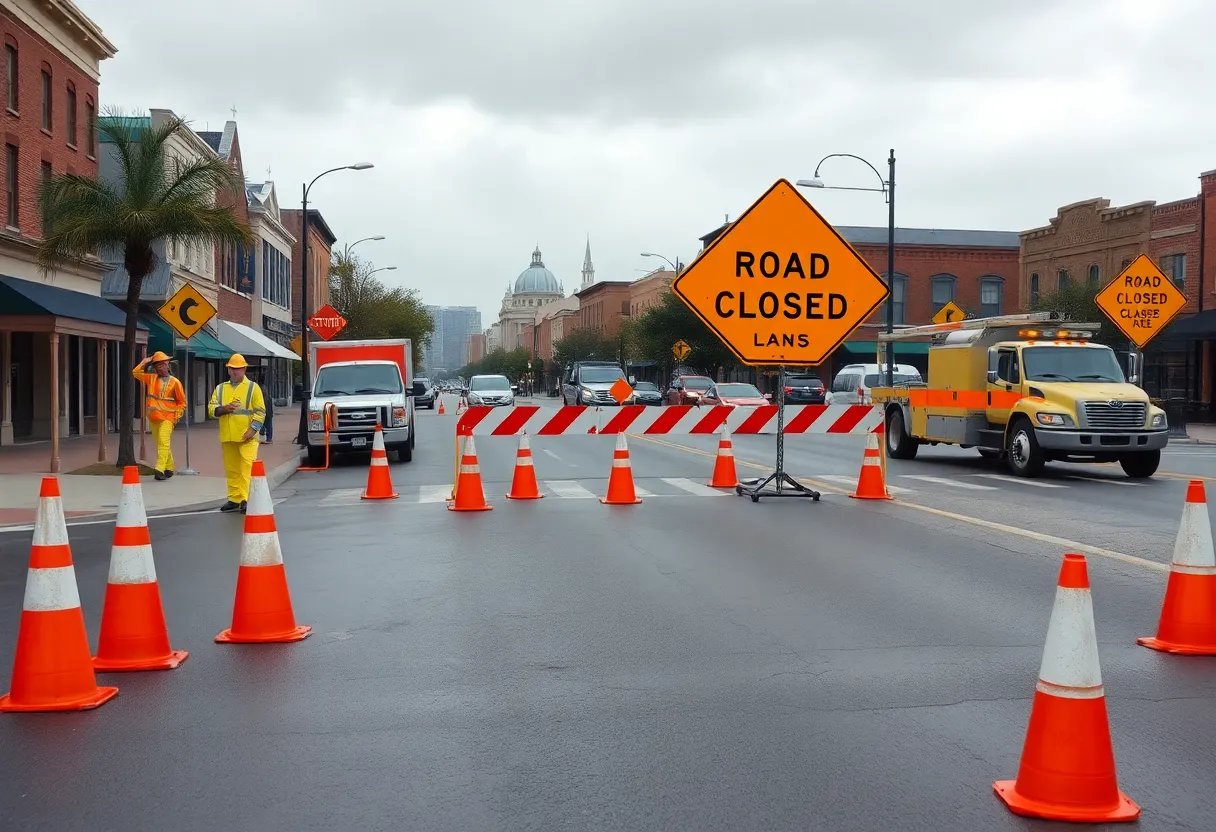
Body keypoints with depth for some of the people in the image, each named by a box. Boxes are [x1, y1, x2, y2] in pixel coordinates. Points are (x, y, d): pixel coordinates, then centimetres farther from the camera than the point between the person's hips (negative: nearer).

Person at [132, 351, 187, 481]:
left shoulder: (175, 382, 1)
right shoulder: (151, 378, 12)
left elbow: (182, 402, 6)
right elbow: (136, 372, 14)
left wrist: (177, 415, -4)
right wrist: (145, 362, 6)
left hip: (167, 418, -5)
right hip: (153, 417, 5)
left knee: (163, 442, -18)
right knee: (160, 444, 9)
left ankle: (160, 469, -26)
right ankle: (169, 468, 19)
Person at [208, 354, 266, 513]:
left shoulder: (253, 387, 3)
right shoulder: (220, 388, 16)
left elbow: (260, 412, -2)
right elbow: (211, 409, 8)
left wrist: (252, 429, -14)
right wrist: (224, 408, -12)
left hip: (247, 437, -4)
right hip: (227, 437, 4)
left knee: (247, 468, -12)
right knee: (231, 470, 8)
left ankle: (245, 499, -14)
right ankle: (234, 499, 15)